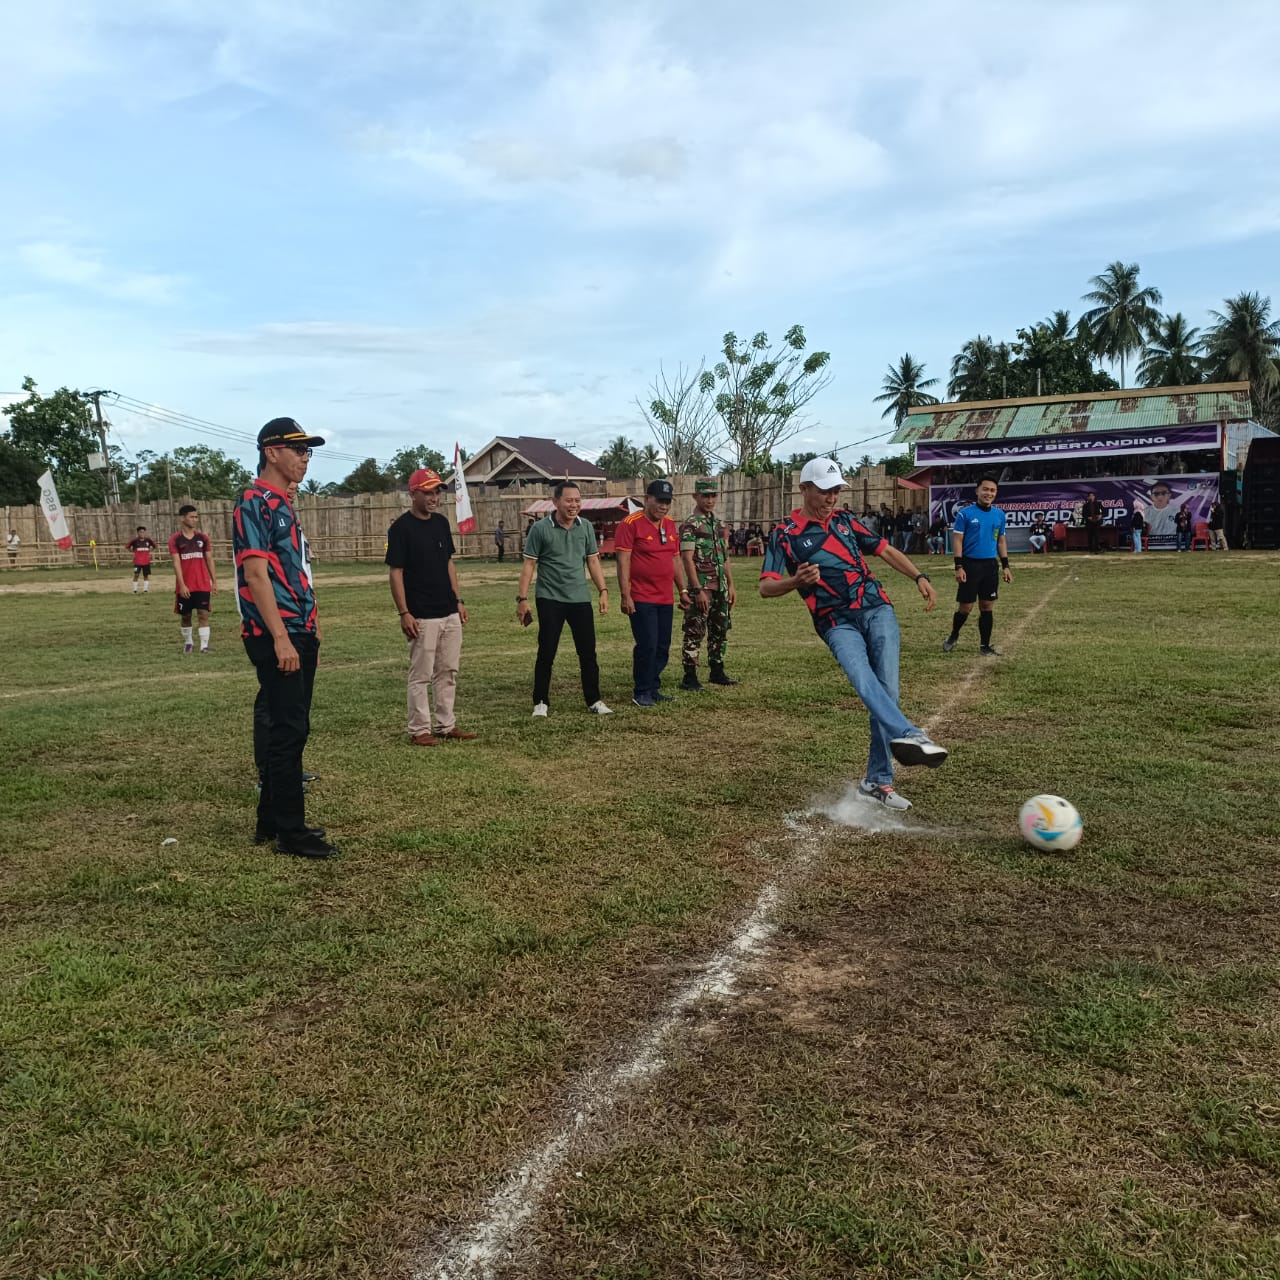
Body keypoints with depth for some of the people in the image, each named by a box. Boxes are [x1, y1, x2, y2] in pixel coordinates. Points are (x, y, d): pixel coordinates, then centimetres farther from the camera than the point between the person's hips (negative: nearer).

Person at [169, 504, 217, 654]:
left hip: (202, 585, 1)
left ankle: (204, 645, -6)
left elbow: (209, 560, 8)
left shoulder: (202, 538, 5)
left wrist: (214, 581, 3)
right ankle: (188, 643, 27)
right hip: (184, 586, -1)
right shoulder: (175, 540, -3)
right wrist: (182, 585, -15)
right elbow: (176, 563, -8)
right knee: (185, 616, 10)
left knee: (203, 614, -6)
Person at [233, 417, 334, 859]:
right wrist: (281, 639, -23)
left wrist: (310, 634, 19)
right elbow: (256, 574, -18)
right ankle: (290, 831, 2)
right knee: (287, 730, -6)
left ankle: (272, 821, 23)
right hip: (276, 637, -10)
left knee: (285, 729, 13)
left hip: (299, 635, 10)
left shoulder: (284, 504, 18)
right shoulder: (255, 503, -11)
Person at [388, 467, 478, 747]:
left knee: (449, 672, 12)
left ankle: (445, 725, 22)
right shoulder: (401, 528, -10)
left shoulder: (441, 522, 11)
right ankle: (419, 730, 10)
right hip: (422, 616, -7)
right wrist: (404, 613, -16)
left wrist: (459, 600, 12)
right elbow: (396, 572, -11)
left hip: (450, 613, 7)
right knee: (421, 676, 0)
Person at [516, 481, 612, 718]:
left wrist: (603, 591, 3)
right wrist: (522, 598, -9)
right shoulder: (540, 529, -6)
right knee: (546, 654, 3)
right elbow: (529, 565, -4)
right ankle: (541, 703, 14)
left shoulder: (586, 527, 5)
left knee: (588, 653, 7)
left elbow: (593, 561, 11)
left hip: (580, 599, 3)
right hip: (550, 600, -3)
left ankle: (594, 701, 18)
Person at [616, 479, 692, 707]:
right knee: (647, 645, -8)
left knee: (663, 646, 9)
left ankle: (653, 689, 20)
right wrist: (625, 595, -17)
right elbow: (623, 561, -12)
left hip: (665, 599, 7)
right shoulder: (631, 523, -9)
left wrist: (683, 589, 15)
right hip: (641, 599, -7)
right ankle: (641, 693, 5)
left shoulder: (670, 525, 13)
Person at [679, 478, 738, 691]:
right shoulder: (689, 525, -8)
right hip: (701, 588, -8)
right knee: (695, 633, -4)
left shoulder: (719, 524, 15)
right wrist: (698, 590, -19)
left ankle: (717, 672, 23)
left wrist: (731, 586, 13)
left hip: (721, 588, 8)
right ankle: (690, 678, 1)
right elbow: (687, 559, -14)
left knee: (720, 631, 13)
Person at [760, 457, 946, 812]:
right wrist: (796, 581, -26)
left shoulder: (845, 520, 15)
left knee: (886, 689, -6)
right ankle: (910, 736, -50)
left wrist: (919, 577, 7)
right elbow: (766, 587, -6)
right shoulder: (785, 534, 1)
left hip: (877, 610, 3)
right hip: (837, 623, -3)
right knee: (864, 681, -30)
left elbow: (884, 549, 21)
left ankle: (878, 781, 0)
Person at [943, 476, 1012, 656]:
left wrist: (1005, 566, 10)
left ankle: (985, 645, 14)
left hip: (990, 565, 4)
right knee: (965, 607, -1)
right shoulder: (965, 513, -6)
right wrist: (959, 567, -13)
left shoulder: (999, 515, 8)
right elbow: (957, 540, -7)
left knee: (988, 606, 5)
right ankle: (953, 636, 24)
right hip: (970, 564, -4)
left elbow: (1001, 541, 15)